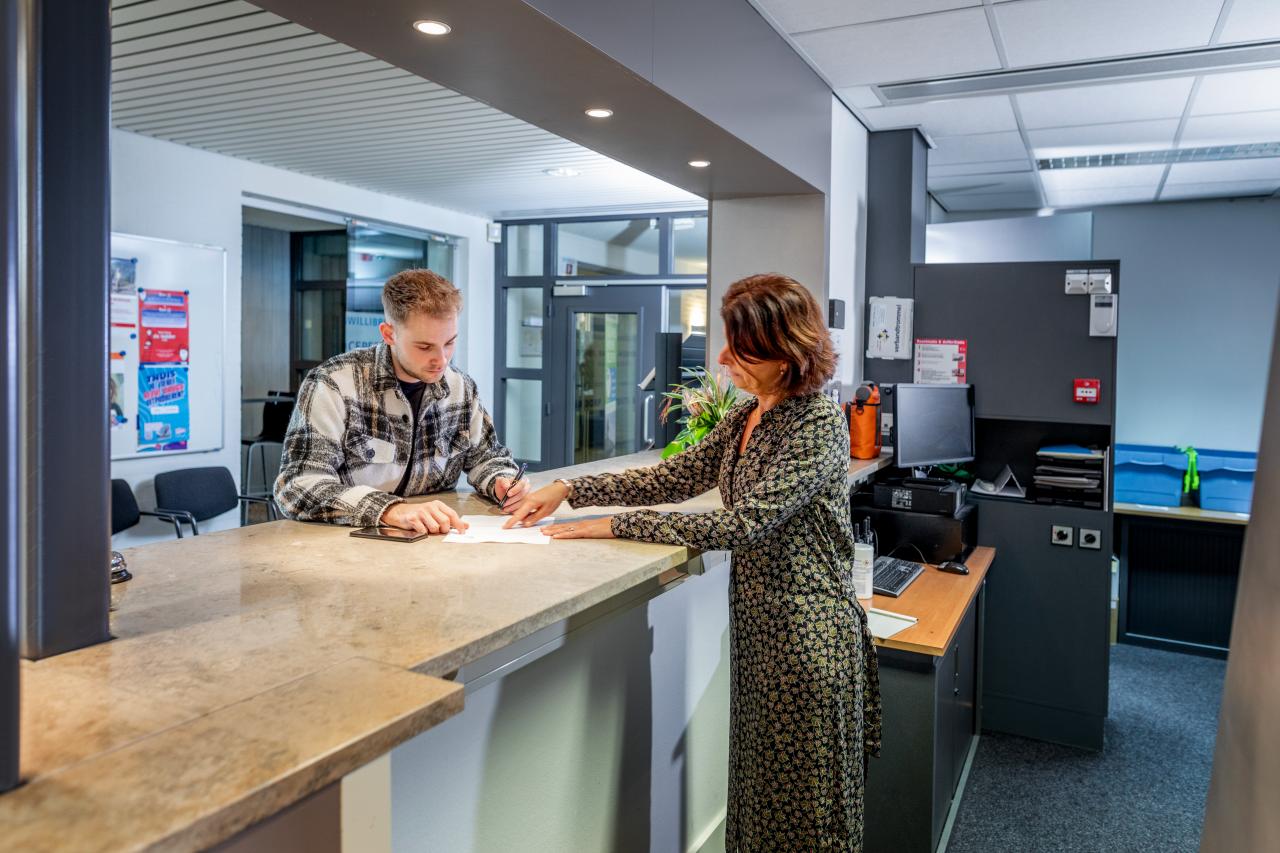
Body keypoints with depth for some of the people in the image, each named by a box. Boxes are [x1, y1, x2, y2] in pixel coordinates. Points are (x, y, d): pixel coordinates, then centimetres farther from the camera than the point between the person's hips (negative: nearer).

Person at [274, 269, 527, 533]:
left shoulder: (461, 388, 4)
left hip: (435, 544, 4)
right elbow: (297, 487, -21)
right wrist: (391, 510, -34)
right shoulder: (333, 385, -13)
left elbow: (485, 456, 18)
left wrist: (501, 483, -4)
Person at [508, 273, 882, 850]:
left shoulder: (819, 425, -20)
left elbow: (743, 523, -26)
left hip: (806, 634, -8)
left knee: (803, 807, 9)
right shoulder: (744, 417, 6)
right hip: (754, 620, 8)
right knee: (757, 787, 21)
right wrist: (569, 489, -2)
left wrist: (617, 526, -24)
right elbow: (674, 478, 8)